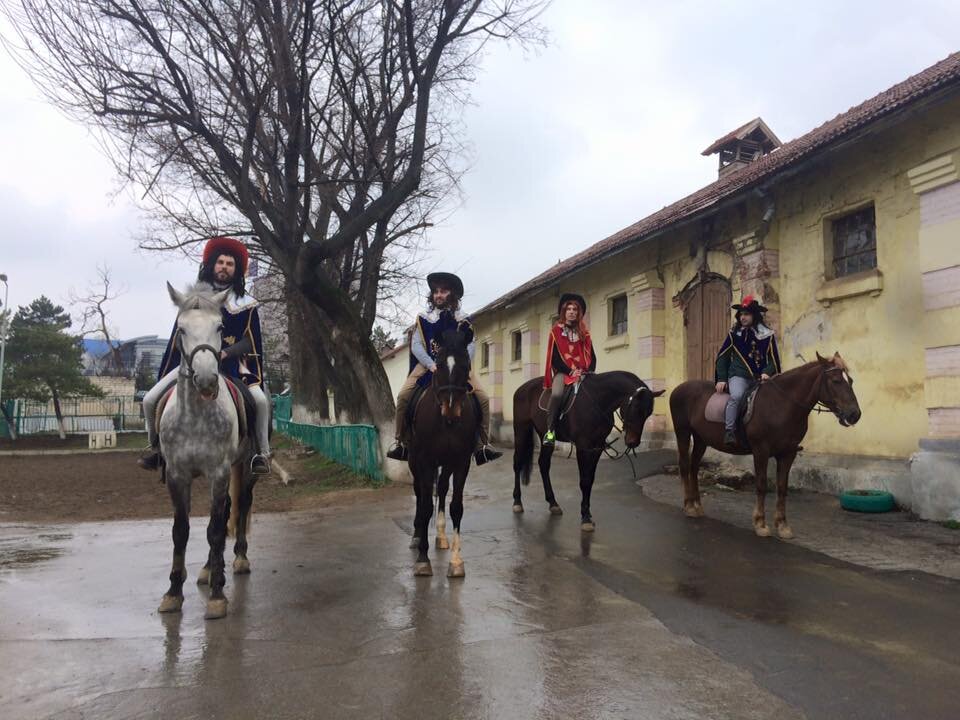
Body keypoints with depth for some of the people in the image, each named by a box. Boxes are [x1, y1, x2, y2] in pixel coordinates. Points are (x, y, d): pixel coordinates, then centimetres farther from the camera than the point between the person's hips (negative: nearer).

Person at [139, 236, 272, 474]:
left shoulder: (246, 303, 4)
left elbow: (249, 340, -1)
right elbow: (178, 338, 11)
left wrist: (226, 352, -18)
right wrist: (163, 376, 6)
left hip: (230, 363, -2)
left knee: (260, 400, -26)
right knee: (150, 400, -9)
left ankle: (262, 453, -11)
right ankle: (156, 447, 16)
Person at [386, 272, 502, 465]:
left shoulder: (463, 321, 9)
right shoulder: (424, 319, 7)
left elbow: (471, 345, 1)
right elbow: (416, 345, -1)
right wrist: (431, 365, -18)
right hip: (428, 364, 0)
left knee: (483, 398, -17)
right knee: (403, 395, -21)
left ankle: (483, 445, -6)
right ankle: (400, 442, -6)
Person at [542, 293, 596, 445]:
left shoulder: (584, 333, 12)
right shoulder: (556, 331, 3)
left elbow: (592, 356, 10)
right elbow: (554, 357, -4)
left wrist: (589, 371, -8)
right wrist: (570, 371, -12)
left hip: (582, 372, 3)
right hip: (562, 371, -3)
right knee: (557, 394, -32)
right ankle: (550, 430, -24)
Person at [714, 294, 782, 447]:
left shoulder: (767, 335, 5)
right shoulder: (734, 333, 6)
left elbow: (774, 360, 6)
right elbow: (722, 357, 9)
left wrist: (767, 373, -15)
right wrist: (721, 379, 1)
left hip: (760, 378, 2)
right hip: (739, 376, -2)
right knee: (736, 396, -31)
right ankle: (729, 432, -28)